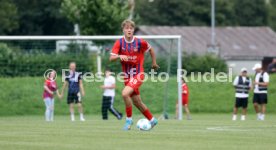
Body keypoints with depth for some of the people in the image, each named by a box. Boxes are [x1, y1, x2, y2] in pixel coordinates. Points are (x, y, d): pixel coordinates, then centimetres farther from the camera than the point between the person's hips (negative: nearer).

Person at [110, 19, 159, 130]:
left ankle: (129, 119, -8)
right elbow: (111, 58, -15)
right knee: (137, 102, 13)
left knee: (125, 93, -25)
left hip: (138, 74, -4)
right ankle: (152, 120, 33)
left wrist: (154, 63, 16)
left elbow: (150, 49, 9)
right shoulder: (119, 43, -6)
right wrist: (119, 56, -35)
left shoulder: (140, 42, -11)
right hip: (127, 76, 4)